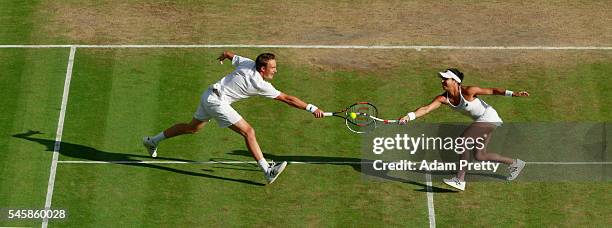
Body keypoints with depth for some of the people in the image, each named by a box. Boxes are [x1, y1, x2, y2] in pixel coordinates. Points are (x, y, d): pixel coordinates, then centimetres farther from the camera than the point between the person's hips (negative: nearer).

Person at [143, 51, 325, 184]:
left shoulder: (248, 63, 0)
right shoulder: (261, 85, -18)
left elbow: (228, 54, 15)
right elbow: (287, 99, -17)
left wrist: (224, 56, 40)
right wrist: (311, 108, -14)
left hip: (208, 96, 9)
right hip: (217, 101, -9)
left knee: (193, 127, 25)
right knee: (248, 131, -13)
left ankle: (152, 141, 38)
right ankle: (267, 171, -16)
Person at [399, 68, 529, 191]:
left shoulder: (467, 91, -25)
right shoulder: (443, 98, -9)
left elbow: (492, 91, -16)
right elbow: (426, 108, -20)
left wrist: (513, 94, -20)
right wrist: (409, 116, -36)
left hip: (489, 117, -8)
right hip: (481, 120, 8)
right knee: (479, 156, 11)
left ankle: (460, 180, -18)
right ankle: (514, 163, 33)